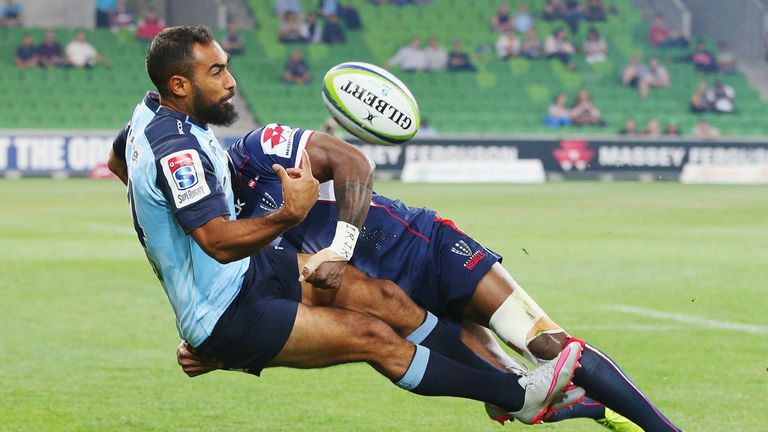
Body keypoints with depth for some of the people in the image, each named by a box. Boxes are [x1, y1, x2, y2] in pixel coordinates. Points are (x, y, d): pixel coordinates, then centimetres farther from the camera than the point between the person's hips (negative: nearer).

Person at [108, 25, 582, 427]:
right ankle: (518, 396, -10)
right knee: (372, 336, -14)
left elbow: (117, 162, 27)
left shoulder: (149, 113, 4)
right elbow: (219, 242, -35)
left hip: (243, 273, 10)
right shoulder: (176, 149, -27)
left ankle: (498, 376, 6)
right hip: (225, 318, -10)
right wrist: (288, 216, -47)